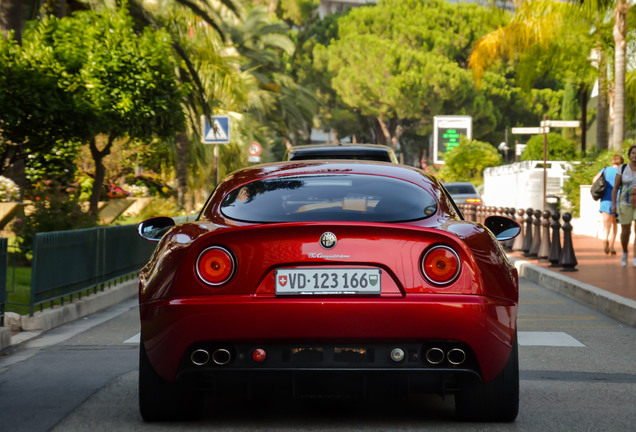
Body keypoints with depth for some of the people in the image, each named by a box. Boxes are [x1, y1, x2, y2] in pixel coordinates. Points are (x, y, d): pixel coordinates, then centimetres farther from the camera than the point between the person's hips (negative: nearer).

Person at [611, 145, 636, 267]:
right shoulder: (622, 169, -1)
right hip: (625, 204, 0)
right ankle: (625, 252, 34)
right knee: (625, 232, 5)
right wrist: (613, 204, -5)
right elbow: (615, 188, 1)